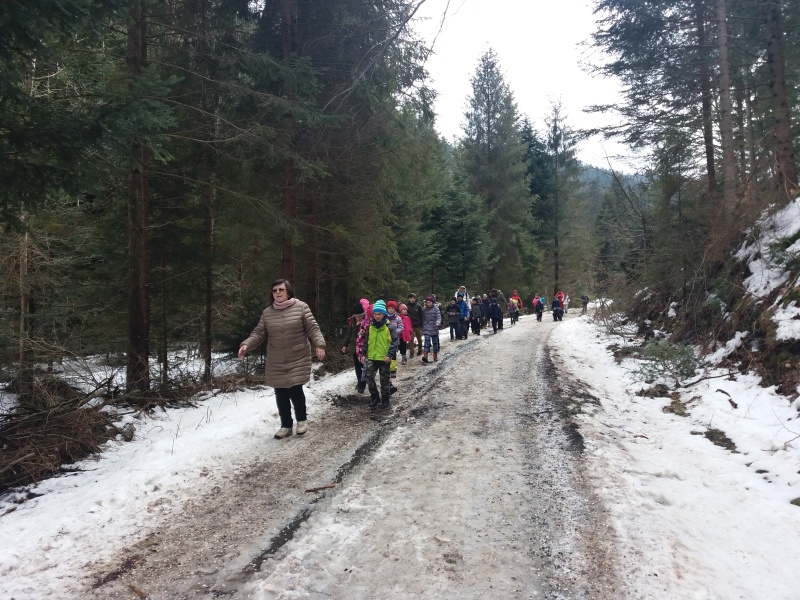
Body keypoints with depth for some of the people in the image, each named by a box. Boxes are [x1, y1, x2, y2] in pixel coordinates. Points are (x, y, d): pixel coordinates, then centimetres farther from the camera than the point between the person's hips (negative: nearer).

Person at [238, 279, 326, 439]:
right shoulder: (267, 312, 5)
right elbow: (258, 333, 4)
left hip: (298, 360, -4)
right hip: (276, 362, 4)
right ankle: (286, 425, 25)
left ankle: (302, 420, 19)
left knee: (295, 390, -8)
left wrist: (319, 345, -22)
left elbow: (312, 329, -7)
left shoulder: (301, 307, -5)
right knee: (281, 394, 8)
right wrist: (246, 344, -13)